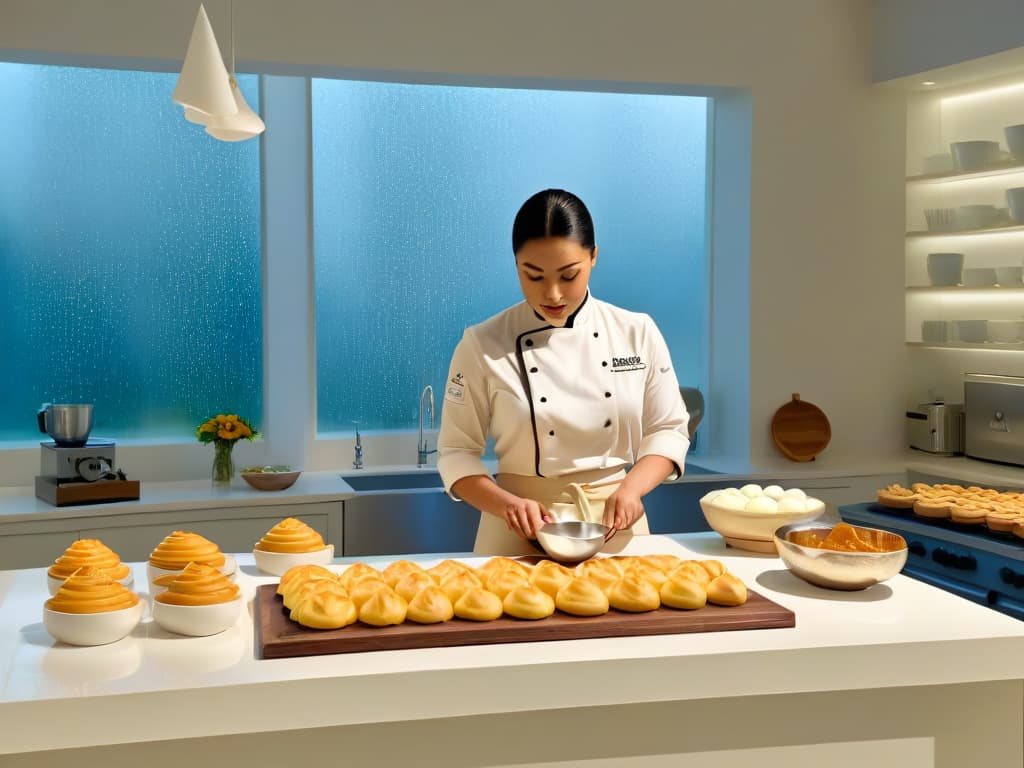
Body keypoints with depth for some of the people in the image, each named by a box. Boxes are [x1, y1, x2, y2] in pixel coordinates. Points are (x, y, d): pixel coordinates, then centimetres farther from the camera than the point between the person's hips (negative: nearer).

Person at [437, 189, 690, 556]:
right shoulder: (482, 345, -8)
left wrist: (630, 488, -14)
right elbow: (457, 453, -4)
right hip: (520, 534, -1)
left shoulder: (637, 333, -3)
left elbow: (668, 430, 3)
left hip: (615, 527, 2)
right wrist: (507, 504, -21)